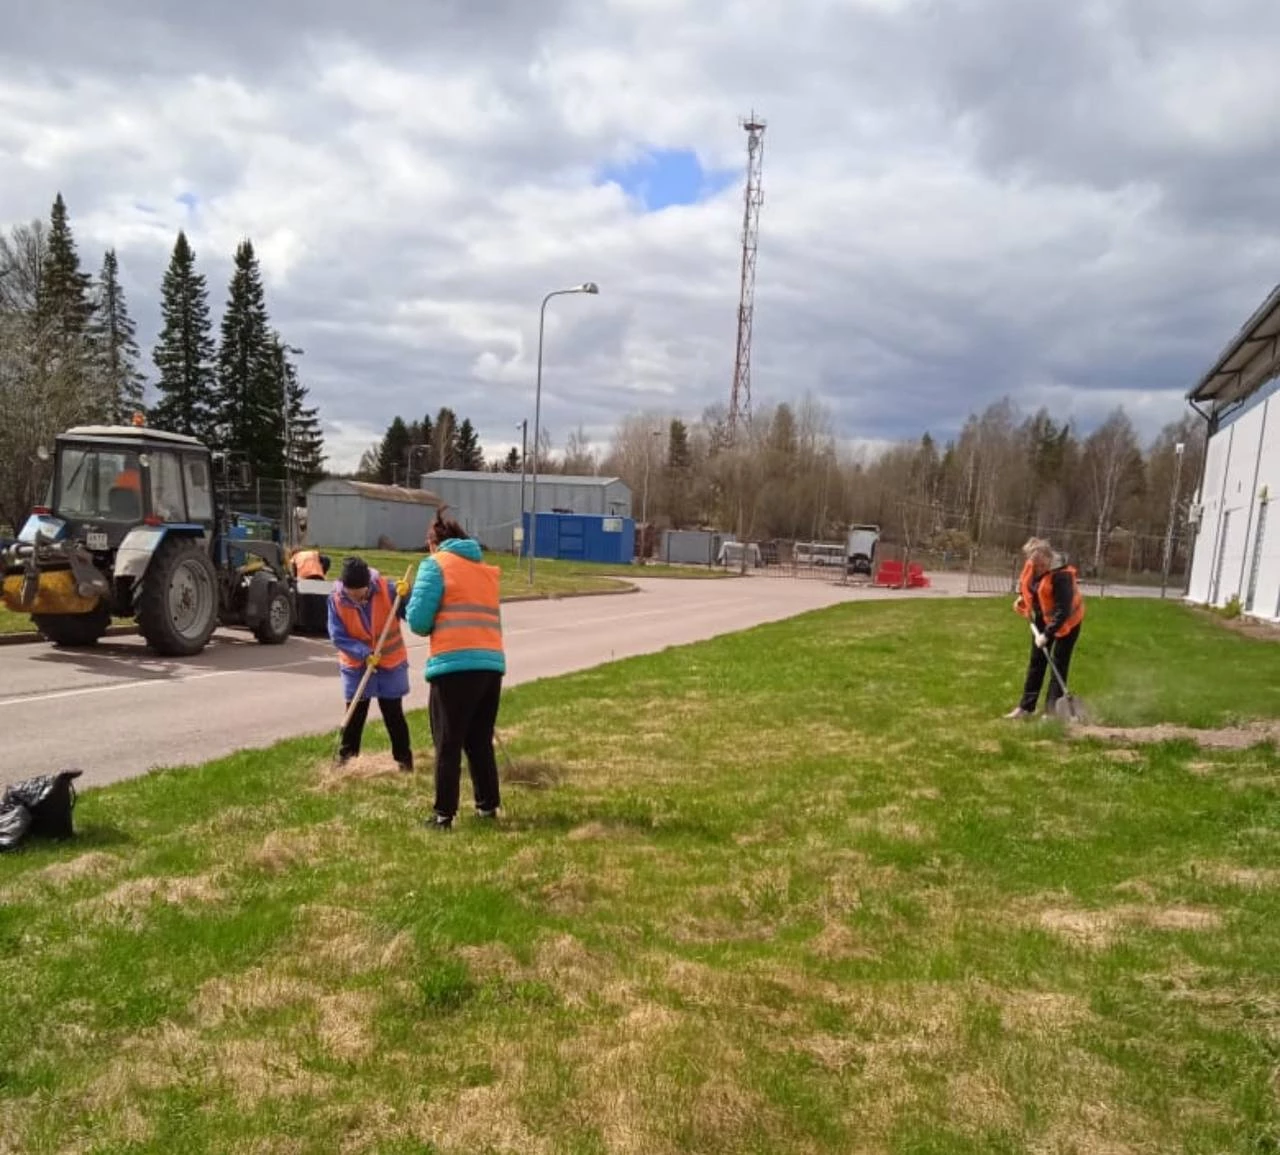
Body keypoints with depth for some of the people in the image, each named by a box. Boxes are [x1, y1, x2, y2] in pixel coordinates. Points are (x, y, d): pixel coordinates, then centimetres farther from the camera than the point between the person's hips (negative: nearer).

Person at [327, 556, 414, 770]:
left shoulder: (387, 588, -20)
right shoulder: (336, 599, -17)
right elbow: (338, 636, -14)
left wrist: (406, 596, -33)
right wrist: (364, 653, -26)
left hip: (391, 663, -1)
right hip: (356, 665, 1)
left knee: (394, 714, 6)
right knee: (354, 713, 10)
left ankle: (404, 759, 18)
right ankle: (345, 756, 26)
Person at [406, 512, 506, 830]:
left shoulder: (436, 564, 3)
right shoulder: (486, 569, 21)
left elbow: (418, 620, -4)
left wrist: (436, 626, 16)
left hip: (454, 664, -6)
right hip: (492, 663, 6)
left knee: (448, 745, 2)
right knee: (481, 741, 17)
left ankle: (444, 814, 4)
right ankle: (488, 805, 22)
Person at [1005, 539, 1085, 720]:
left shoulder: (1062, 576, -33)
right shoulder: (1032, 566, -11)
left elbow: (1062, 611, -34)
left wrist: (1047, 634, -36)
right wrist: (1023, 598, 3)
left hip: (1066, 621, -7)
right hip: (1043, 619, 7)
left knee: (1059, 664, -3)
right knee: (1036, 662, 10)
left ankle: (1052, 709, 3)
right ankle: (1026, 706, 16)